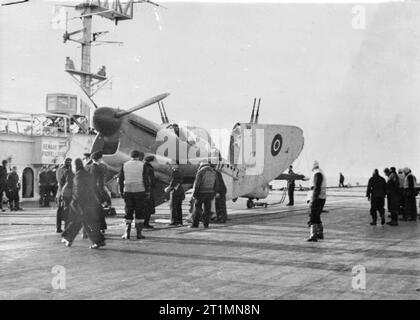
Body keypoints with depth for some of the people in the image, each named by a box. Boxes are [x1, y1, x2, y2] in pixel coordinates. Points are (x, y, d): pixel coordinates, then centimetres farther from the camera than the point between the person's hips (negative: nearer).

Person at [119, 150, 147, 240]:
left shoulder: (124, 165, 4)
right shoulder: (142, 165, -3)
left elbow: (120, 179, 4)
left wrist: (121, 191, 10)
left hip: (127, 191, 2)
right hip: (140, 191, -2)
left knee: (128, 212, 10)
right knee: (139, 212, 4)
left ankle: (127, 233, 4)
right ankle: (139, 233, 2)